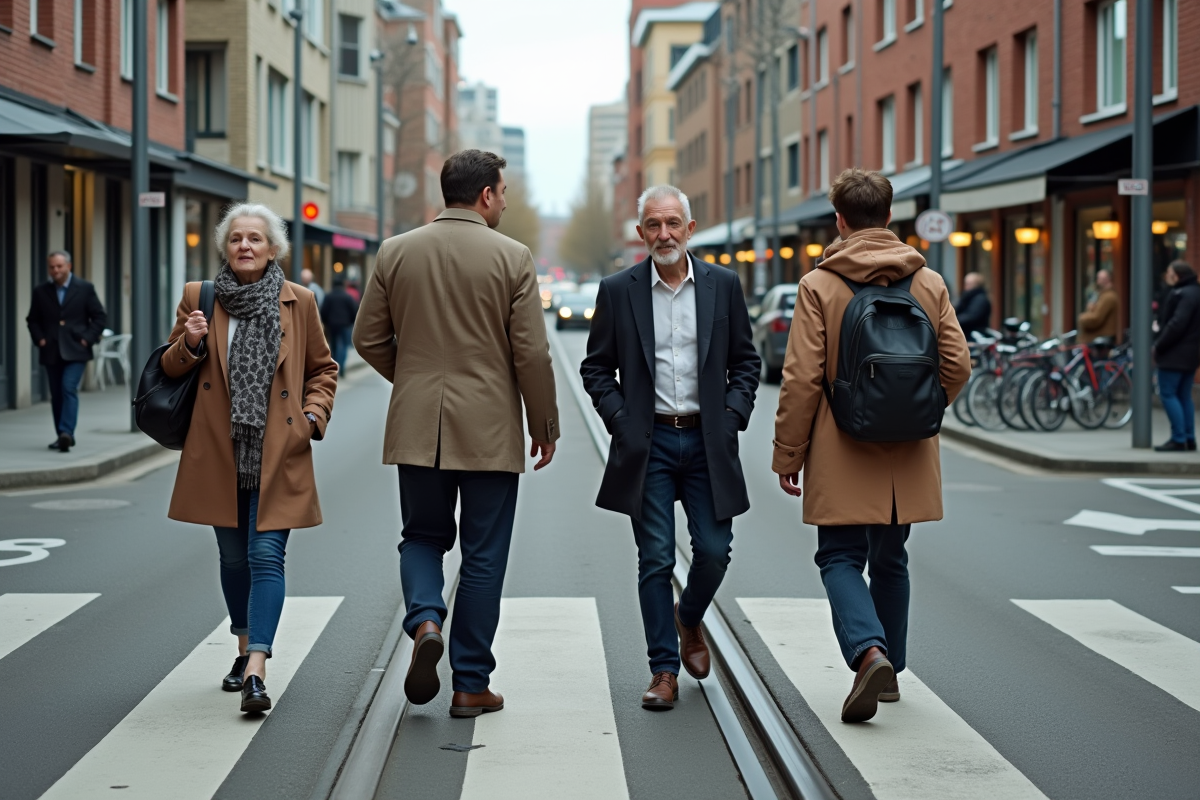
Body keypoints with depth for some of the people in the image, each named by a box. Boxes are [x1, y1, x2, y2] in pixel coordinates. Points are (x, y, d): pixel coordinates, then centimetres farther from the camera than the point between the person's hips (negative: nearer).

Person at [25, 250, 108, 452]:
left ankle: (66, 433, -25)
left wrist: (88, 338, -7)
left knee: (69, 388, -18)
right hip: (51, 352, 3)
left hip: (75, 351, -3)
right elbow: (33, 320, 15)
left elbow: (100, 317, 3)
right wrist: (39, 339, 0)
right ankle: (63, 437, 14)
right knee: (57, 395, 7)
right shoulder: (40, 291, 7)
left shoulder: (85, 289, 1)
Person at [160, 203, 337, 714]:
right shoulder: (198, 298, 3)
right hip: (219, 454, 2)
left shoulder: (299, 302, 2)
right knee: (232, 557, 13)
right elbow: (171, 367, 10)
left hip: (278, 455, -2)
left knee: (266, 556, -10)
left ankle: (256, 672, -16)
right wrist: (192, 344, -11)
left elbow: (323, 369, 13)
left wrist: (314, 414, -3)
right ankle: (245, 649, 32)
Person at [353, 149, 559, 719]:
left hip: (417, 425, 3)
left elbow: (368, 340, 6)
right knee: (483, 557, 6)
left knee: (422, 536, 19)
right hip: (489, 428, -2)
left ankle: (424, 621, -9)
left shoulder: (395, 252, 2)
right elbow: (532, 353, -8)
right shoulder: (511, 257, -8)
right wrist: (544, 426, 4)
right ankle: (471, 685, 10)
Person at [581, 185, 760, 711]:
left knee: (714, 550, 0)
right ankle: (664, 671, 8)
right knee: (655, 560, -1)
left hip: (706, 441, 1)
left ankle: (689, 620, 32)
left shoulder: (723, 285, 4)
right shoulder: (618, 291, 1)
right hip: (648, 444, -1)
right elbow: (596, 367, 6)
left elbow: (745, 361, 10)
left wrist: (733, 416, -3)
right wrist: (620, 421, -5)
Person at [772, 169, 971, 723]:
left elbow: (801, 379, -11)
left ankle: (869, 653, -20)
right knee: (890, 559, 17)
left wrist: (787, 454, -2)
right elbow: (957, 366, 3)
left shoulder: (818, 287, -9)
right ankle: (888, 669, 24)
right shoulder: (930, 284, 2)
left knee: (841, 557, 4)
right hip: (907, 457, 4)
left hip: (842, 454, -4)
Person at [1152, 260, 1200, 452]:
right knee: (1184, 396, 14)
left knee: (1168, 394, -6)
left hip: (1175, 355, -10)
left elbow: (1177, 325, -24)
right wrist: (1160, 344, 15)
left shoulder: (1184, 295, -17)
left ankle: (1178, 439, -9)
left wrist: (1159, 345, -16)